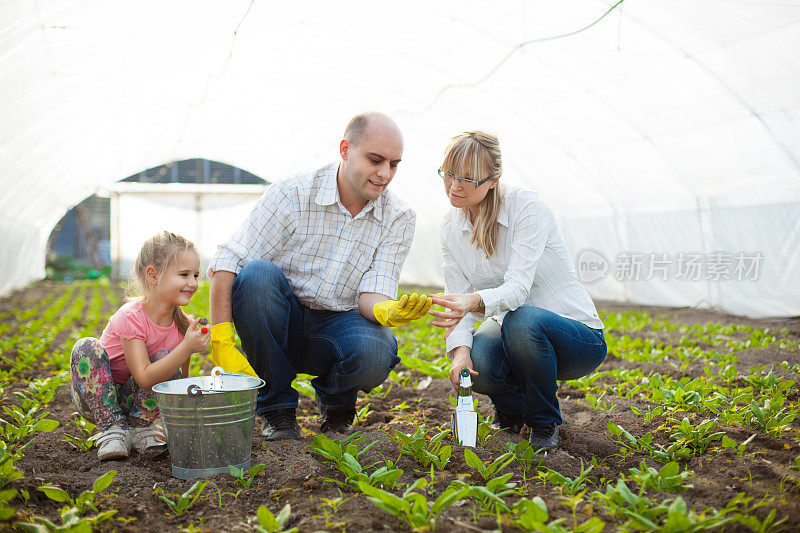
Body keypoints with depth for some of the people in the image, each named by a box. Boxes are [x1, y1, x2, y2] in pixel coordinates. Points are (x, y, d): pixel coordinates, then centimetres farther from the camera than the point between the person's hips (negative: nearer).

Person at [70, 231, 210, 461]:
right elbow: (144, 379, -32)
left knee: (166, 357, -24)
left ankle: (139, 425, -6)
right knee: (86, 347, -31)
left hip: (133, 399, 3)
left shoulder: (183, 325, -9)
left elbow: (181, 380, 3)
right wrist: (187, 348, -38)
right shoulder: (131, 317, -26)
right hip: (94, 398, -3)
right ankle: (112, 427, -19)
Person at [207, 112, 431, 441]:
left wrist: (385, 311, -39)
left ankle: (336, 403, 5)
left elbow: (372, 294, -13)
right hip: (280, 325, 0)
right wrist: (223, 346, -25)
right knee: (257, 275, -33)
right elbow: (226, 265, -16)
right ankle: (277, 408, -14)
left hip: (338, 327, 1)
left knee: (375, 353, -34)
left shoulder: (398, 219, -4)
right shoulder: (292, 195, -12)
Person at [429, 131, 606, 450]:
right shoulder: (451, 226, -1)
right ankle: (510, 411, 7)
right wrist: (460, 349, -25)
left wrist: (475, 301, -50)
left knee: (522, 320, -39)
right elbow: (458, 301, -5)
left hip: (578, 338, -4)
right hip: (510, 334, 4)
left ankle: (544, 423, -10)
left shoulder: (527, 207, -18)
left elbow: (518, 288, -29)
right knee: (475, 362, -31)